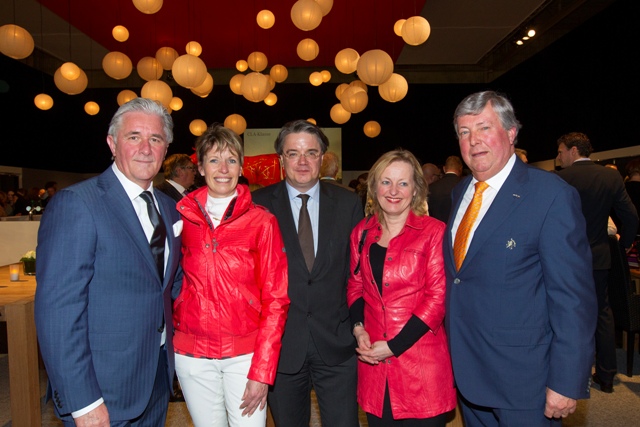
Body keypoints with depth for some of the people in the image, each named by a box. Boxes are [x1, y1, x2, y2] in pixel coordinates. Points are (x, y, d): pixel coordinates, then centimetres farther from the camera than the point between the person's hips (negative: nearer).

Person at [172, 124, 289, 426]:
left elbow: (275, 299, -7)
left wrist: (262, 371, -11)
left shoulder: (262, 221, -7)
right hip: (191, 353, 2)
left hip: (245, 353, -2)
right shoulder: (182, 216, 0)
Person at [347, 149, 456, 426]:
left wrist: (394, 345, -12)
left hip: (421, 363, -3)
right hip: (374, 362, 4)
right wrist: (358, 327, -4)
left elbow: (437, 297, -10)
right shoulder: (362, 232, 6)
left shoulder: (433, 232, -8)